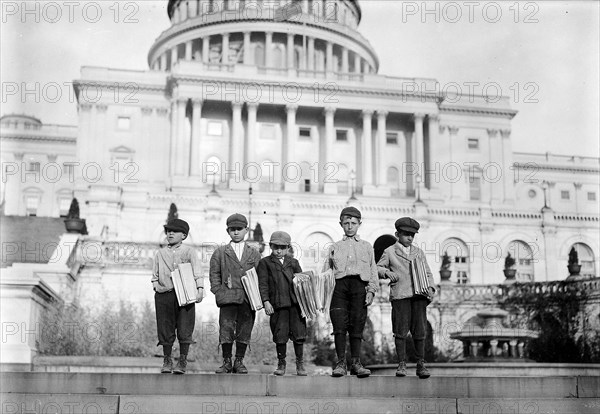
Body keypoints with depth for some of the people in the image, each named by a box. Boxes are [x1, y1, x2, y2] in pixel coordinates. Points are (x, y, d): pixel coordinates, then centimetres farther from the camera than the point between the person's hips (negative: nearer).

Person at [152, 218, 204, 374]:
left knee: (184, 329, -4)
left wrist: (200, 290, -13)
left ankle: (183, 361, 6)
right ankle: (167, 360, 17)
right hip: (164, 295, 2)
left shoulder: (189, 252, 6)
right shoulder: (160, 253, 14)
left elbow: (197, 273, -1)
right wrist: (156, 287, 2)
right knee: (165, 329, 4)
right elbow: (155, 275, 18)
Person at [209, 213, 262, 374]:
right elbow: (214, 274, 9)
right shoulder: (220, 252, 10)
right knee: (226, 329, -5)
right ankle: (227, 362, 6)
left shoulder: (254, 253, 13)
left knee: (244, 330, 3)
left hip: (248, 298, 1)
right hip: (228, 298, -1)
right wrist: (218, 292, -2)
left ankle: (239, 362, 13)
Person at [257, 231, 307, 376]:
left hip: (295, 303, 2)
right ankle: (281, 364, 17)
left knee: (299, 334, 0)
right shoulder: (265, 262, 8)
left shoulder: (293, 262, 16)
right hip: (277, 304, -2)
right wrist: (266, 301, -9)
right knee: (280, 336, 1)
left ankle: (300, 364, 13)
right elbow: (263, 284, 2)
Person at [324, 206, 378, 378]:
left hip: (359, 285, 0)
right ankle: (341, 363, -5)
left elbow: (373, 271, 14)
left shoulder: (366, 246, 20)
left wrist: (371, 290, 1)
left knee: (357, 325, -4)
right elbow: (326, 272, 16)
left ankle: (356, 363, 2)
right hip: (339, 285, 0)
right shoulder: (334, 247, 21)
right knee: (339, 325, -10)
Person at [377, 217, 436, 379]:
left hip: (419, 295, 3)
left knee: (419, 331, 0)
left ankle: (421, 365, 7)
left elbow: (427, 273, 19)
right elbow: (377, 268, 13)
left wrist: (430, 288, 4)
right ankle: (401, 364, 5)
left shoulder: (419, 252, 19)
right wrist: (386, 272, -8)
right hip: (400, 295, -2)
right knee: (400, 331, -4)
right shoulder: (390, 252, 10)